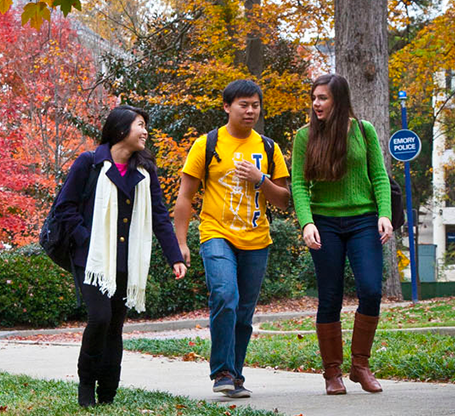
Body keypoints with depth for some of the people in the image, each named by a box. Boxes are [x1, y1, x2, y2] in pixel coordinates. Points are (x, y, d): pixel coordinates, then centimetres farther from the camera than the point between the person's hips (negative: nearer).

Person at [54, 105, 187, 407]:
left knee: (115, 327, 6)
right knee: (100, 317, -19)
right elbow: (65, 206, -1)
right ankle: (86, 383, 1)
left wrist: (175, 257, 1)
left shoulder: (145, 171, 11)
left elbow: (160, 216, 10)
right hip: (93, 258, -4)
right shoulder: (89, 164, -2)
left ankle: (107, 397, 13)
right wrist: (86, 240, -11)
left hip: (127, 263, 4)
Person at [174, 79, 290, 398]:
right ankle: (222, 372, -16)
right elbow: (185, 196, 2)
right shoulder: (207, 145, 1)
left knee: (244, 314, 7)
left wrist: (260, 180, -9)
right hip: (217, 236, -3)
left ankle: (235, 376, 21)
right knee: (225, 297, -24)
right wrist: (181, 242, -5)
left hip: (256, 241, 3)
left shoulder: (268, 149, 10)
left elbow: (284, 201, 10)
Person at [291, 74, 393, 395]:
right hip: (325, 223, 0)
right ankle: (332, 372, 11)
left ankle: (360, 365, 3)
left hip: (363, 222, 0)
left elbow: (379, 176, 4)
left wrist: (385, 214, -9)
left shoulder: (364, 131, 3)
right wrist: (306, 222, -16)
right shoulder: (305, 136, 2)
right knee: (330, 300, 0)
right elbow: (299, 184, -2)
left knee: (371, 291, -14)